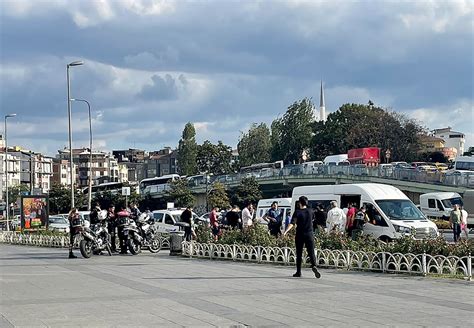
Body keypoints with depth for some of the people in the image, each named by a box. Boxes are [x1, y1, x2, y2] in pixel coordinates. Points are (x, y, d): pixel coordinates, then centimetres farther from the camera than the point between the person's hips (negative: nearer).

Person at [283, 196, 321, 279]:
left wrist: (286, 231, -26)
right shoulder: (311, 211, 4)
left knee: (299, 254, 8)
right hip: (309, 234, 2)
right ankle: (314, 266, -27)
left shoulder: (297, 212, -7)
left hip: (300, 235, -2)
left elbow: (292, 223, -19)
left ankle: (298, 272, 11)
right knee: (311, 252, 0)